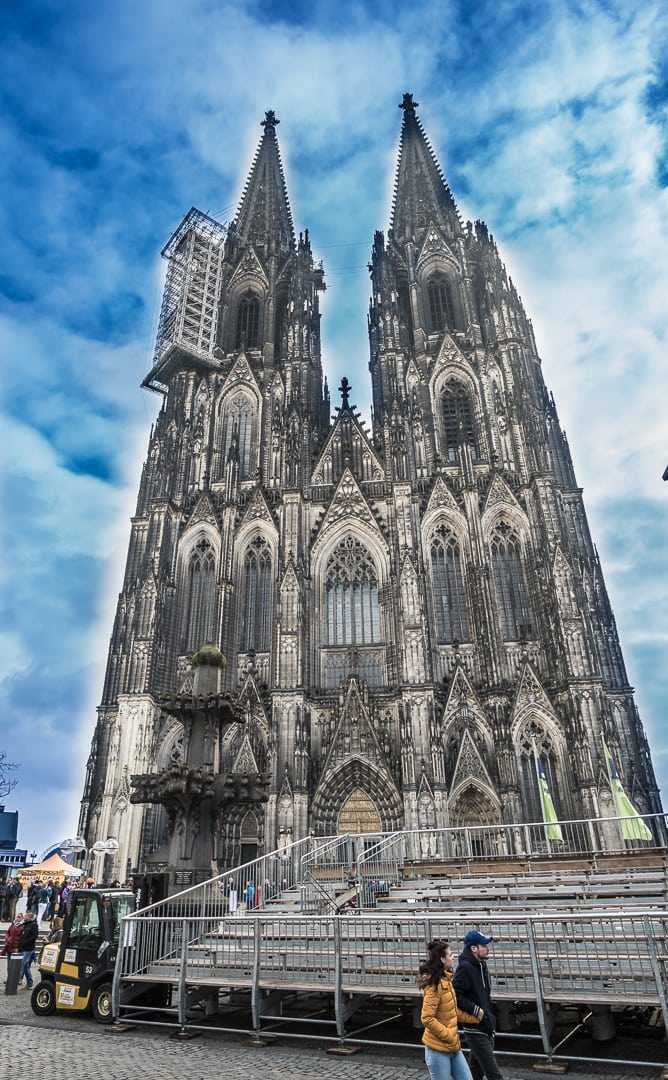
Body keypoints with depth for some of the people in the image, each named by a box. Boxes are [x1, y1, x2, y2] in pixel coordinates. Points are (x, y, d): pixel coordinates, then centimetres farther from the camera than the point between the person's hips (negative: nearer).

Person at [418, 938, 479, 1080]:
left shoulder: (446, 981, 7)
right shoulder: (434, 985, -21)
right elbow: (427, 1019, -23)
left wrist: (474, 1018, 9)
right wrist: (449, 1036, -18)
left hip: (453, 1047, 8)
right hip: (438, 1049, -8)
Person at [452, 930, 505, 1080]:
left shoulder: (481, 966, 9)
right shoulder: (465, 968, -20)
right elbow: (456, 995, -24)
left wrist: (490, 1019, 12)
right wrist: (475, 1010, -21)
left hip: (486, 1029, 9)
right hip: (475, 1031, -9)